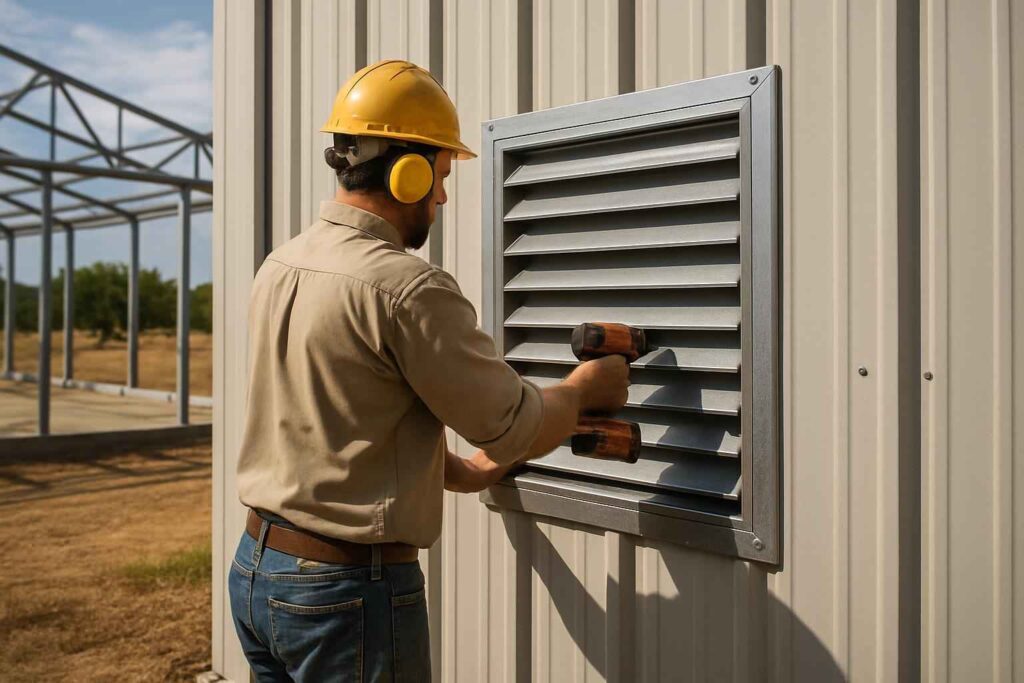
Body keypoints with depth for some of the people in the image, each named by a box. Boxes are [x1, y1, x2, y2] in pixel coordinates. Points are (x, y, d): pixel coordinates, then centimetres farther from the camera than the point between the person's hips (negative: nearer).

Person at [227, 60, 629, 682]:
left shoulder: (280, 268, 4)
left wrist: (463, 473, 20)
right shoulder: (408, 288, -23)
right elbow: (517, 430, -14)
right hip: (349, 586, -8)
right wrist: (587, 388, 6)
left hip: (256, 569, 8)